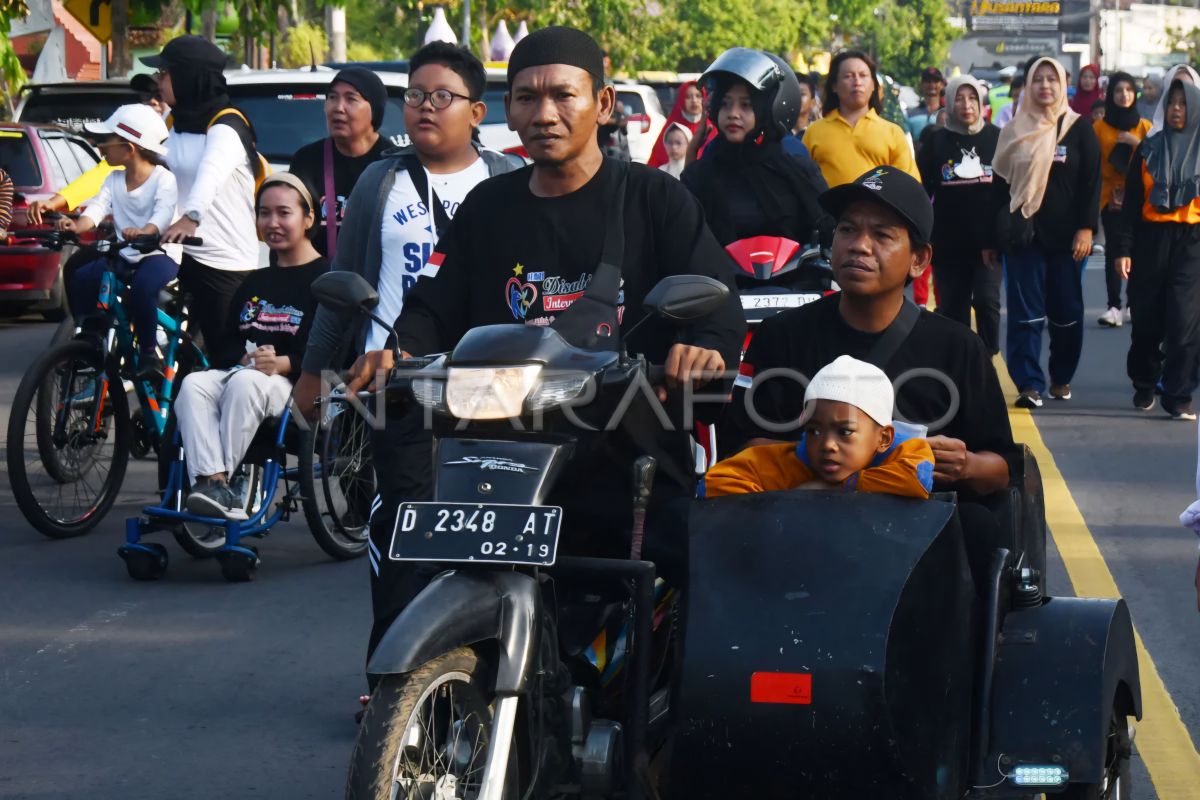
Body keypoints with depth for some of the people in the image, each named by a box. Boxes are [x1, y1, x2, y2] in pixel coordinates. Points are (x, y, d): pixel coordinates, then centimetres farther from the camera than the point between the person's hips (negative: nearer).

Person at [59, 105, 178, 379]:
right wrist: (76, 225, -30)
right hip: (124, 255, 7)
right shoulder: (114, 179, 8)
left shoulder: (164, 179, -11)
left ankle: (148, 351, -21)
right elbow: (97, 208, -6)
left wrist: (143, 232, -51)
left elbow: (163, 215, -28)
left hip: (161, 254, -7)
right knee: (78, 281, -15)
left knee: (142, 287, -37)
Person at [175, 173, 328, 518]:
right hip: (239, 371, 6)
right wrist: (246, 358, -6)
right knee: (193, 384, -27)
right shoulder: (254, 283, 28)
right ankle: (211, 480, -43)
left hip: (294, 385, -6)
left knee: (246, 383, -38)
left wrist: (282, 363, -23)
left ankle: (223, 482, -38)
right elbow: (224, 346, 18)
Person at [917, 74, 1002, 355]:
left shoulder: (998, 139, 2)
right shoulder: (936, 143, 4)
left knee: (987, 301, -13)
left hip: (988, 241, -1)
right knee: (952, 309, 6)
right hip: (948, 244, 1)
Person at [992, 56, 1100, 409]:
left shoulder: (1079, 129, 4)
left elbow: (1091, 182, 0)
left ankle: (1061, 378, 20)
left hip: (1065, 235, -1)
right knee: (1025, 312, -6)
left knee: (1066, 311, 5)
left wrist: (1086, 228, -9)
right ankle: (1029, 384, -9)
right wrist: (996, 234, 4)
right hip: (1024, 234, 1)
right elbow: (1000, 183, 10)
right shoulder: (1015, 131, 9)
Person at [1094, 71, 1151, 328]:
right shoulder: (1099, 127, 2)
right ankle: (1114, 307, -6)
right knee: (1113, 252, -4)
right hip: (1111, 197, 0)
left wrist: (1137, 143, -13)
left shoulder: (1145, 126, 5)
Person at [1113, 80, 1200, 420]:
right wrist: (1123, 248, -1)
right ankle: (1144, 385, 25)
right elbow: (1131, 201, 6)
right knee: (1147, 318, 7)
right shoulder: (1149, 149, 8)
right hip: (1151, 240, 1)